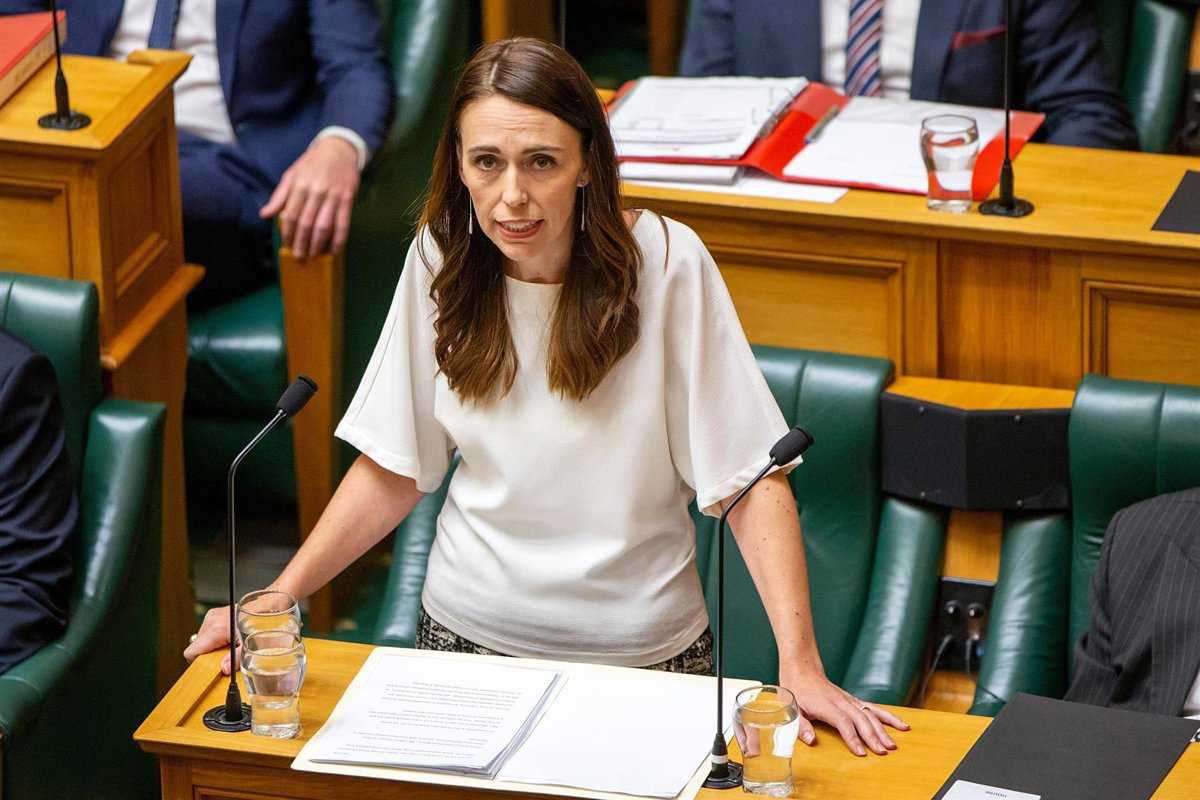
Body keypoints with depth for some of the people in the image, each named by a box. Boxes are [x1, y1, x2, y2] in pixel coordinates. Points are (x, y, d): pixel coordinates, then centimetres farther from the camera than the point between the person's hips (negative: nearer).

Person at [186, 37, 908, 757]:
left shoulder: (664, 262, -18)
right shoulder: (441, 260, -7)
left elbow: (751, 476, -18)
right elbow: (396, 468, 1)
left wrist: (801, 666, -25)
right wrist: (275, 600, -6)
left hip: (639, 645, -3)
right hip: (469, 632, 3)